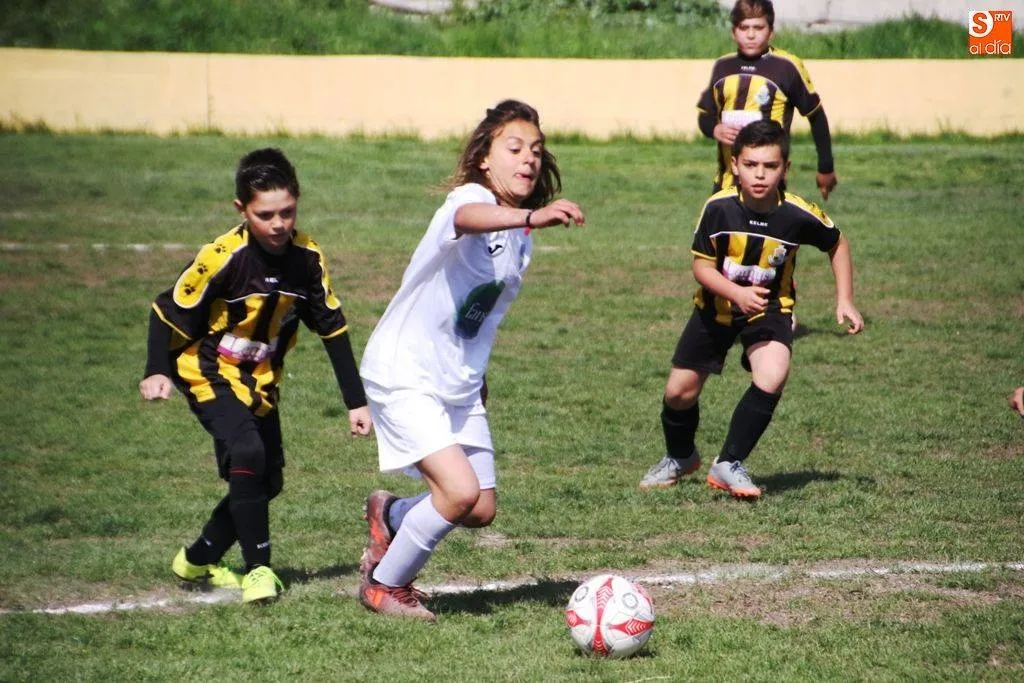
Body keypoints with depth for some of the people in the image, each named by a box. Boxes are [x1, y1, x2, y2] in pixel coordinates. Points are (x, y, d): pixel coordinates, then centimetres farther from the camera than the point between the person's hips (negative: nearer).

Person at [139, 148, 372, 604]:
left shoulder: (307, 258, -12)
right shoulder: (222, 258, -26)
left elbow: (332, 327, -3)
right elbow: (168, 311, -16)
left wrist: (356, 402, -2)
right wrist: (156, 373, -30)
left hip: (260, 379, 6)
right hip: (209, 372, -6)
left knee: (268, 481, 9)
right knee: (246, 454, -27)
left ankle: (197, 561, 29)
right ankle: (258, 569, -20)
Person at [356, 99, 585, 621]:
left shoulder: (521, 239, 7)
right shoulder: (469, 197, -19)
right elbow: (468, 219, -47)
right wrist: (530, 217, -65)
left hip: (460, 383, 8)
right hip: (405, 375, -8)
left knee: (482, 511, 6)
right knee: (461, 491, -20)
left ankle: (390, 516, 35)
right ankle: (384, 586, 2)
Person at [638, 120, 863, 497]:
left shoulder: (799, 216, -22)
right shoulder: (718, 208, -23)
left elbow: (837, 245, -1)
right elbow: (701, 265, -15)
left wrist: (844, 300, -7)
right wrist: (737, 293, -32)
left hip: (769, 310, -1)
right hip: (715, 308, 1)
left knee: (772, 378, -28)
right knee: (679, 391, 7)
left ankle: (729, 464, -13)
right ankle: (680, 457, 39)